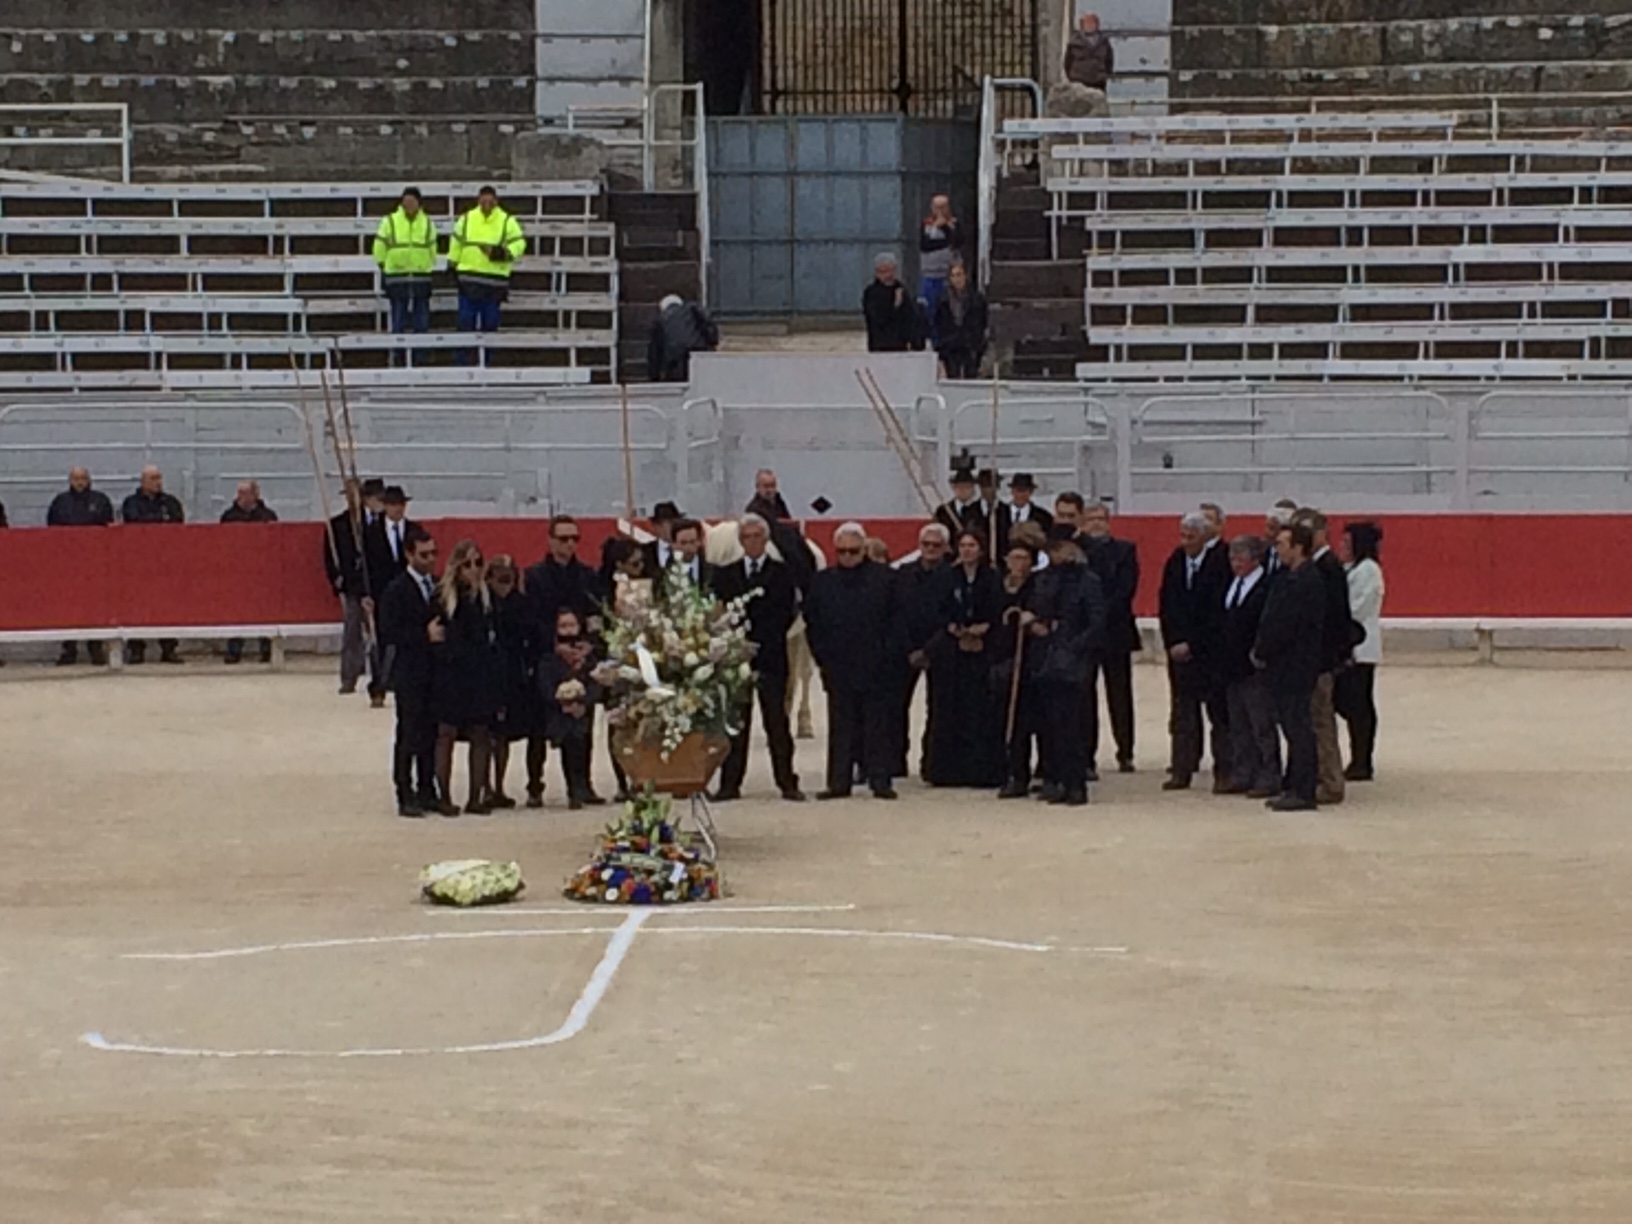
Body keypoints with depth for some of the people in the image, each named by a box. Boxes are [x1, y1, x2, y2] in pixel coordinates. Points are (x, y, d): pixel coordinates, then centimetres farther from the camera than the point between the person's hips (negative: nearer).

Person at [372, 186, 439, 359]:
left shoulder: (428, 223, 8)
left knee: (422, 323, 4)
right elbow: (380, 249, 3)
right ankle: (397, 358, 5)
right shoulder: (389, 221, 0)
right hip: (396, 278, -2)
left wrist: (429, 269, 11)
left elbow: (432, 250, 15)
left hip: (421, 277, 2)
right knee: (398, 323, 0)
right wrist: (383, 268, 2)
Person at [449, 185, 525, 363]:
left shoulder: (507, 221, 0)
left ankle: (486, 361, 16)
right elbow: (455, 244, 12)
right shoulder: (466, 219, 5)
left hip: (495, 281, 0)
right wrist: (453, 266, 9)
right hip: (469, 281, 0)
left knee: (490, 323, 6)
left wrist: (499, 253, -18)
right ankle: (464, 361, 2)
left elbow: (519, 244, -3)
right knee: (466, 322, -3)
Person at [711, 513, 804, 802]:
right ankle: (730, 784, 5)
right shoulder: (725, 575, 14)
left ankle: (787, 782, 1)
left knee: (777, 722, -2)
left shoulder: (782, 573, 5)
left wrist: (758, 640, -11)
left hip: (770, 656, -2)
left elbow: (786, 613, -4)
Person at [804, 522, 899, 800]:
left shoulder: (882, 577, 3)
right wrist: (822, 656, 2)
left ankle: (879, 781, 4)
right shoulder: (822, 581, 8)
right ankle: (838, 782, 7)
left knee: (877, 726, 1)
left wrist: (886, 654, -4)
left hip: (874, 667, -1)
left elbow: (893, 620, 4)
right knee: (840, 727, 4)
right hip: (838, 667, 2)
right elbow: (811, 622, 10)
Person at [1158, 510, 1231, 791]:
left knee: (1219, 712, 0)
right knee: (1182, 713, 4)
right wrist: (1173, 643, -2)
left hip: (1210, 651, -4)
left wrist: (1192, 645, -12)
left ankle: (1224, 772, 2)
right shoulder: (1174, 563, 8)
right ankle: (1182, 770, 7)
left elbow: (1218, 613, -11)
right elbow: (1167, 607, 9)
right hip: (1179, 648, 5)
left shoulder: (1219, 565, -9)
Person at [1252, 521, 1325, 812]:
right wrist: (1260, 651, 7)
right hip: (1285, 666, 10)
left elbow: (1284, 625, -20)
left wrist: (1261, 653, -10)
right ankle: (1292, 787, 20)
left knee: (1299, 728, -6)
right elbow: (1273, 620, 16)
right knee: (1293, 728, 13)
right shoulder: (1290, 577, 14)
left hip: (1296, 666, -10)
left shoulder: (1305, 581, -17)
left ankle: (1303, 792, -3)